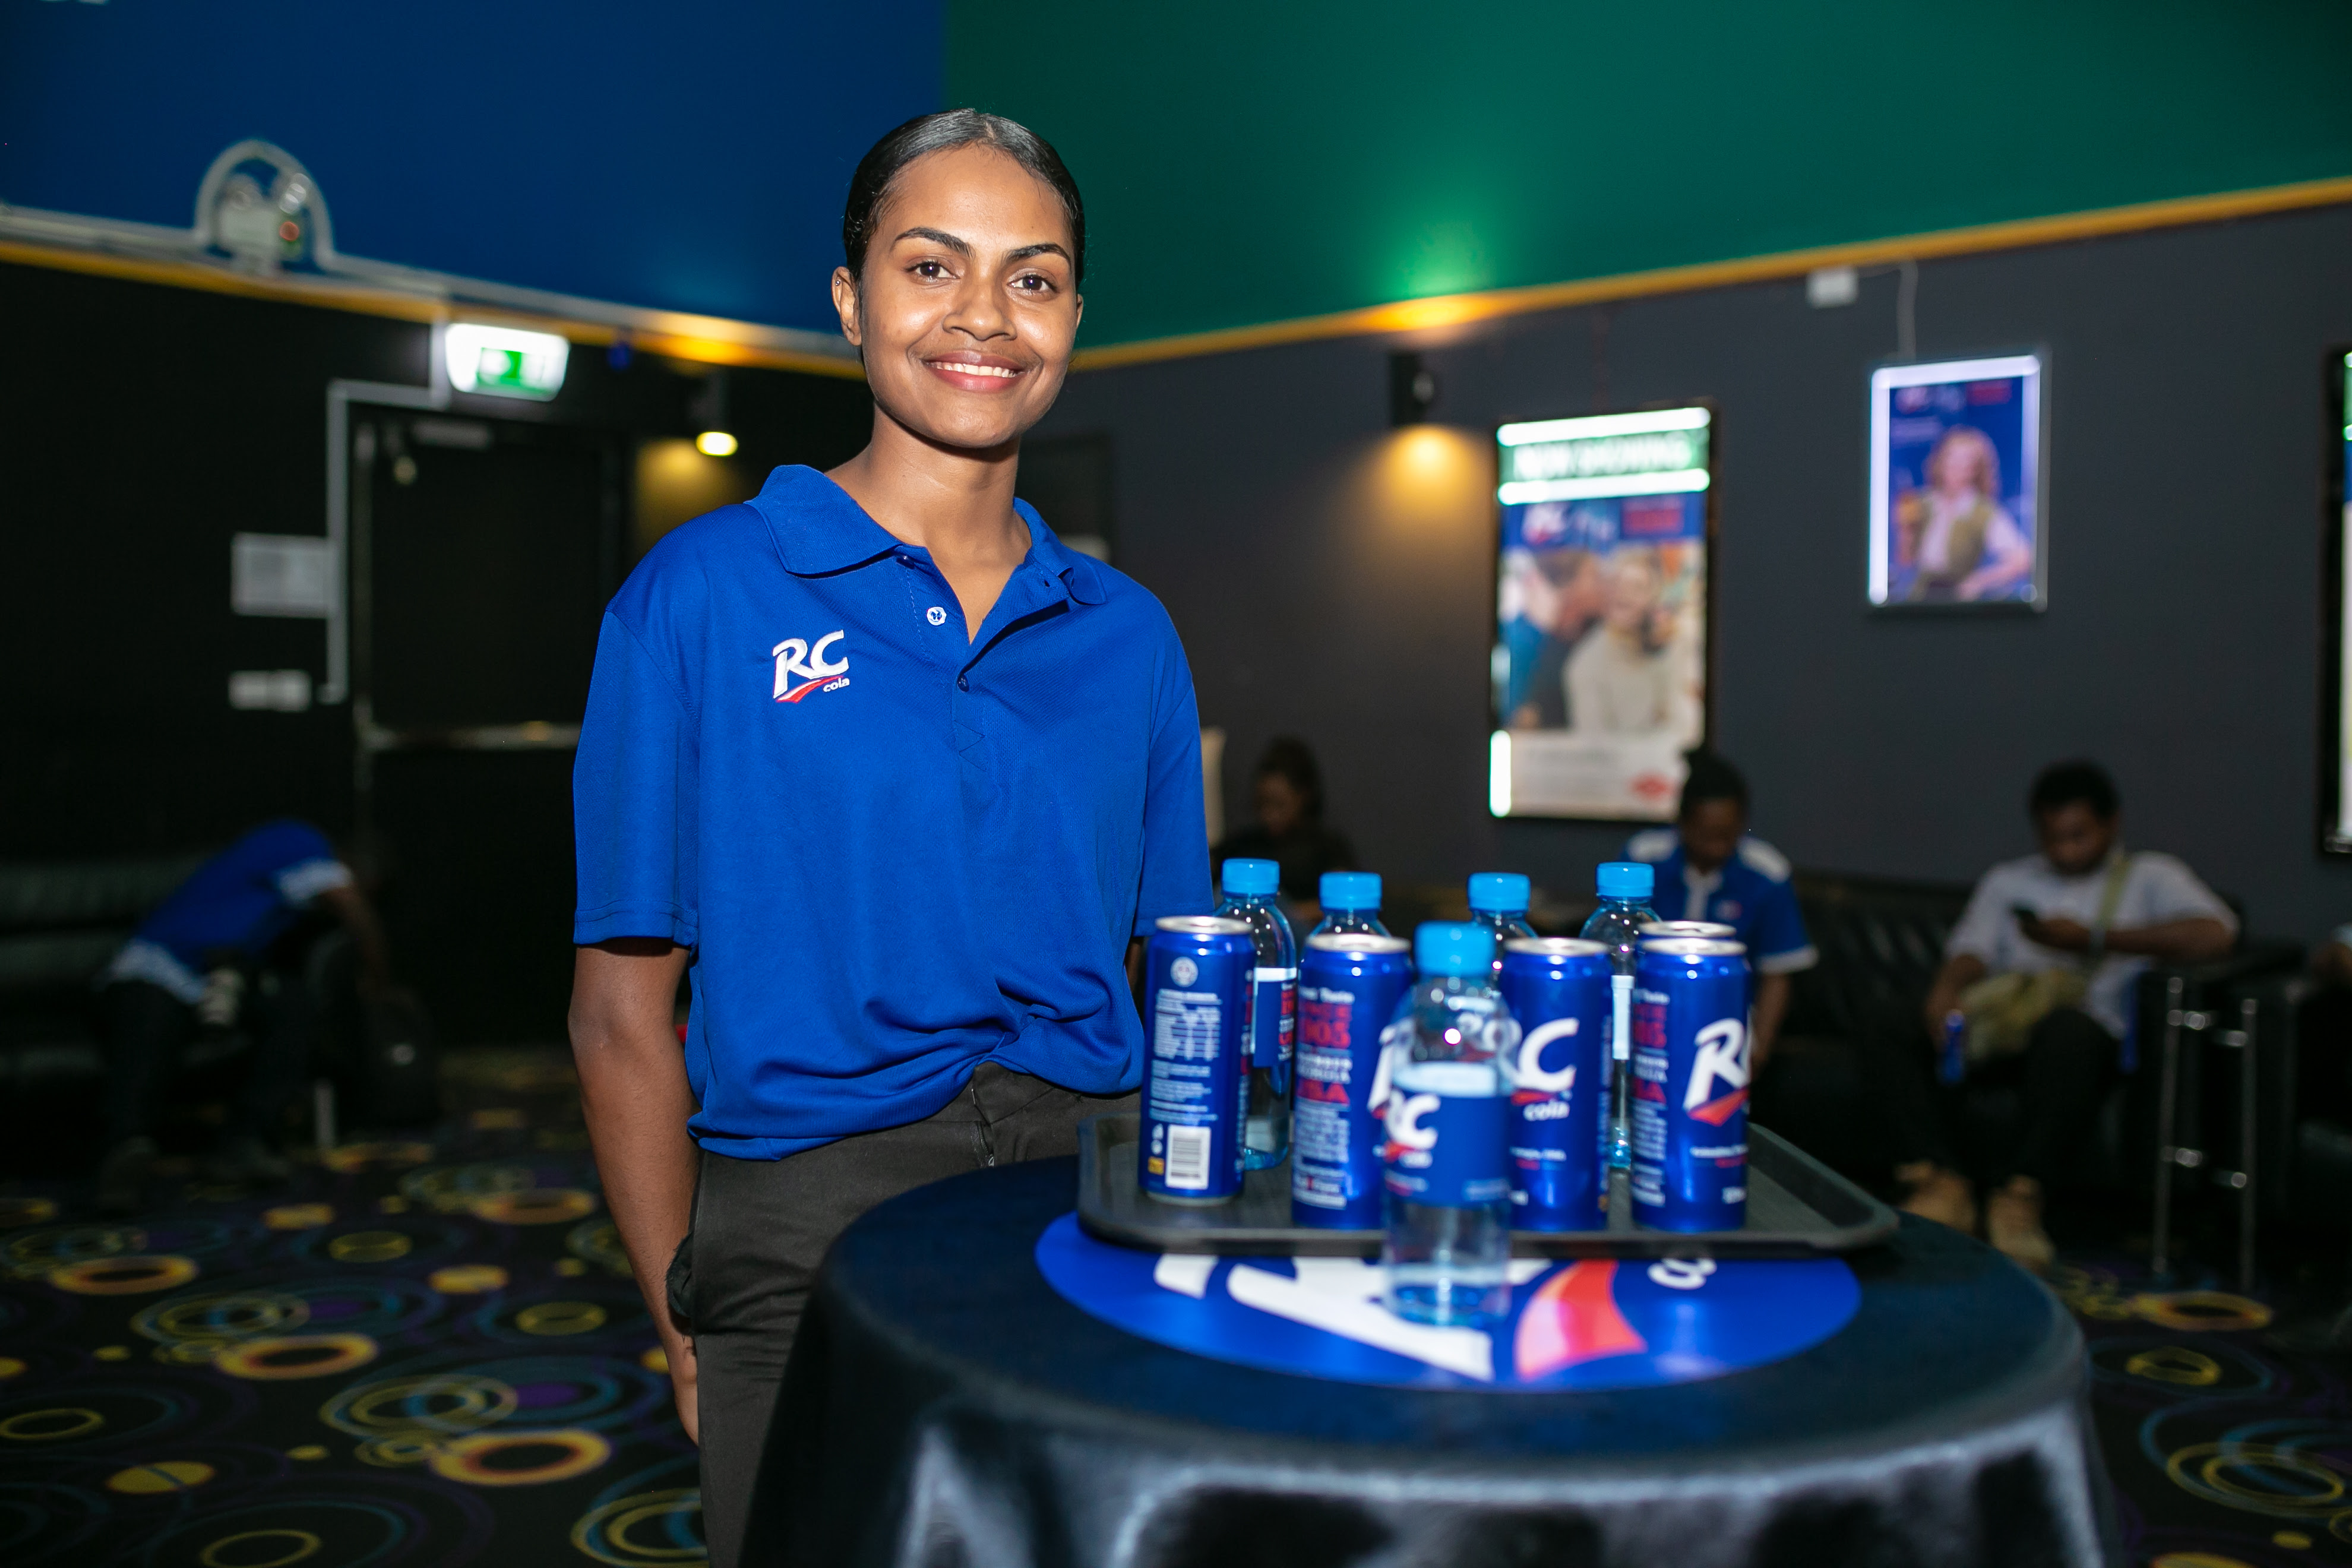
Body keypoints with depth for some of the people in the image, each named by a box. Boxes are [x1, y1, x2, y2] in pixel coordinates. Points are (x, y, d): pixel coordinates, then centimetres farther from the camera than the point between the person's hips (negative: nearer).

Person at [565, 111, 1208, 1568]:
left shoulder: (1127, 635, 8)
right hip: (806, 1219, -3)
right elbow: (625, 1015, -2)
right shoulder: (705, 596, -2)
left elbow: (1169, 993, 11)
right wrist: (693, 1333, -6)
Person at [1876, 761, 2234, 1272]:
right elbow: (1971, 950, 11)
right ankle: (1939, 1181, -34)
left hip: (2086, 1024, -3)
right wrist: (1944, 993, -14)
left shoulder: (2149, 876, 17)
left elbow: (2215, 933, -5)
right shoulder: (2006, 880, 28)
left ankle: (2020, 1192, -40)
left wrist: (2094, 939, -7)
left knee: (2068, 1030, -39)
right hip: (1994, 1019, 4)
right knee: (1899, 1039, -24)